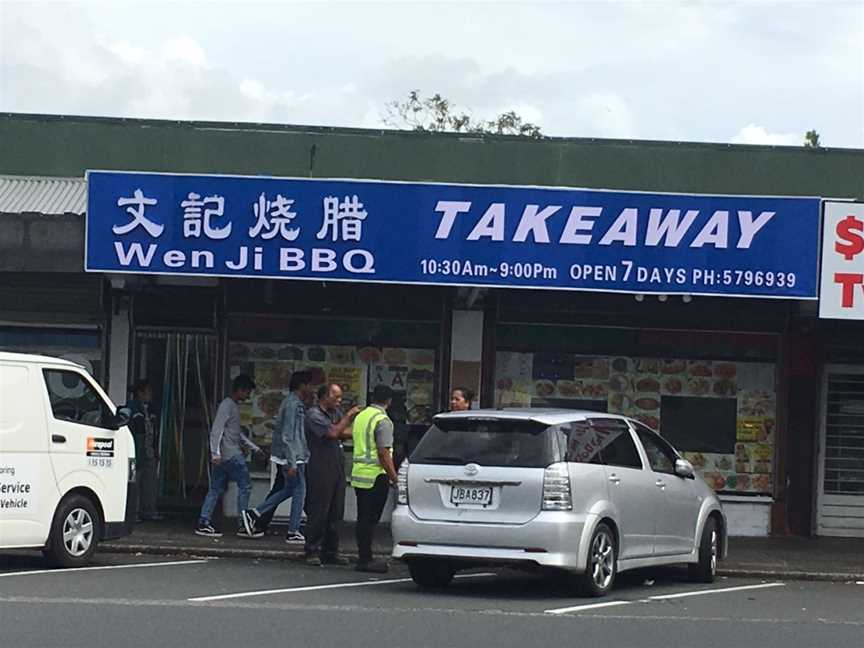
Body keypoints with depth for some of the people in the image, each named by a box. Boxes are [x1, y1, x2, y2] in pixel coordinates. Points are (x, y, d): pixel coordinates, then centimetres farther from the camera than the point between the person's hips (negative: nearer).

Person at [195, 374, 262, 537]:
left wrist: (254, 447, 31)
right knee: (245, 486, -5)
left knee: (216, 489, 6)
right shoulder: (227, 406, -11)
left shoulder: (234, 406, 20)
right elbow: (216, 430, -18)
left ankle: (203, 523, 4)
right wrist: (216, 453, -23)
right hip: (231, 455, -10)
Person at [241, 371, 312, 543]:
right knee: (299, 491, -1)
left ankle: (254, 514, 17)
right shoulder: (293, 405, -17)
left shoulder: (293, 403, 15)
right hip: (291, 457, -10)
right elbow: (287, 436, -21)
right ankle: (293, 533, 5)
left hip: (282, 457, 10)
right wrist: (291, 464, -22)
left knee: (288, 489, 17)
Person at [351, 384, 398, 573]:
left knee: (363, 518, 11)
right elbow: (384, 452, -18)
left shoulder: (361, 416, 13)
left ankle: (363, 558, 14)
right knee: (370, 519, -6)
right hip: (375, 475, -8)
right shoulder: (382, 420, -13)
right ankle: (366, 560, -6)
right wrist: (394, 477, -12)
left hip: (358, 473, 8)